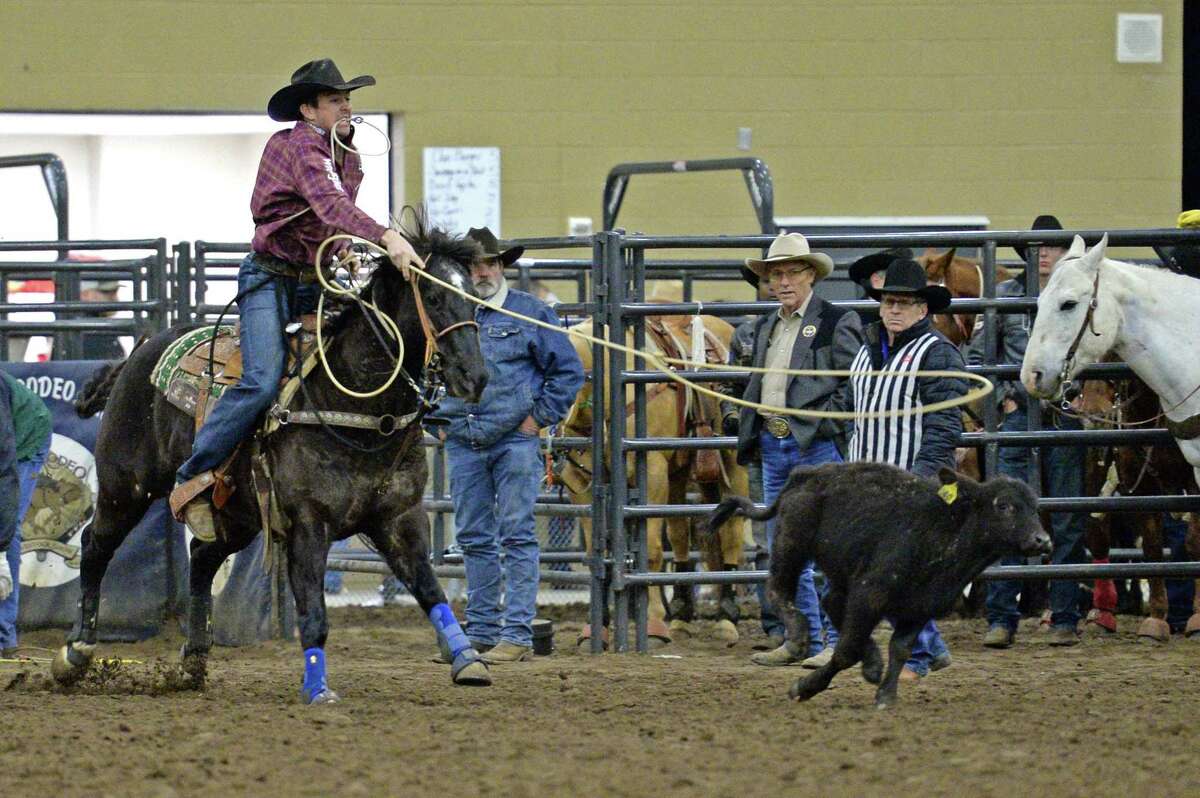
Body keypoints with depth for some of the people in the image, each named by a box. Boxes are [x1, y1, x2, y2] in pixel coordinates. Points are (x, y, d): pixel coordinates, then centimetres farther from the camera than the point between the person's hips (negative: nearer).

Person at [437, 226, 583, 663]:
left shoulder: (529, 312, 0)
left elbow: (569, 370, 2)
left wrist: (540, 417, -4)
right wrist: (437, 419, 14)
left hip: (515, 441, -4)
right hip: (463, 444, 4)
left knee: (517, 536, -6)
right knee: (474, 540, 7)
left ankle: (517, 635, -7)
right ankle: (482, 632, 14)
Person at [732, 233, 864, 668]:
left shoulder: (837, 323, -4)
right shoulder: (766, 327, 18)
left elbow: (855, 386, -7)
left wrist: (838, 431, -16)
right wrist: (748, 440, 19)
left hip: (818, 447, -8)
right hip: (774, 447, 8)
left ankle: (835, 640, -6)